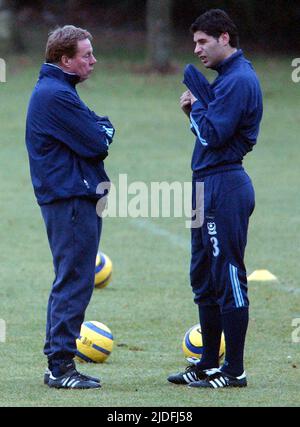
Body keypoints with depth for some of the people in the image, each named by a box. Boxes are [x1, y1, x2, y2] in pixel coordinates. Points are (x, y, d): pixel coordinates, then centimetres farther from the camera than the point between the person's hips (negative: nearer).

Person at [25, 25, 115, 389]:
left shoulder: (54, 91, 18)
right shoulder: (57, 95, -16)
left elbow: (97, 133, 18)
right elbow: (98, 144, -17)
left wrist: (101, 129, -2)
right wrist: (104, 130, 2)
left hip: (68, 198, 11)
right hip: (72, 199, -11)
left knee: (70, 283, 15)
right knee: (74, 283, -9)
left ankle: (59, 362, 19)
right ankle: (60, 366, -8)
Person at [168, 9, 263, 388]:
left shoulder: (239, 80, -15)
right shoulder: (227, 77, 17)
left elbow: (214, 135, -21)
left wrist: (197, 102, -8)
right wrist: (195, 109, 4)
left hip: (224, 187, -11)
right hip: (208, 186, 11)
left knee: (227, 277, -7)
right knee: (204, 277, 15)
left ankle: (234, 371, -3)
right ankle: (208, 364, 21)